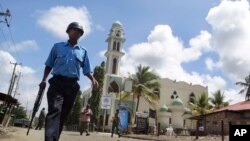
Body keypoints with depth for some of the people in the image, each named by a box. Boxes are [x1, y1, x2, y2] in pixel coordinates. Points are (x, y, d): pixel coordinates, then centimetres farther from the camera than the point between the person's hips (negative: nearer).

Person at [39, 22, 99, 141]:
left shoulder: (83, 52, 17)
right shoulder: (57, 46, 15)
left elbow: (86, 70, 13)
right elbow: (49, 65, 15)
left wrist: (93, 79, -7)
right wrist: (44, 79, 3)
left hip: (72, 85, 3)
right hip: (57, 82, -2)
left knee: (63, 114, 4)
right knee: (54, 111, -20)